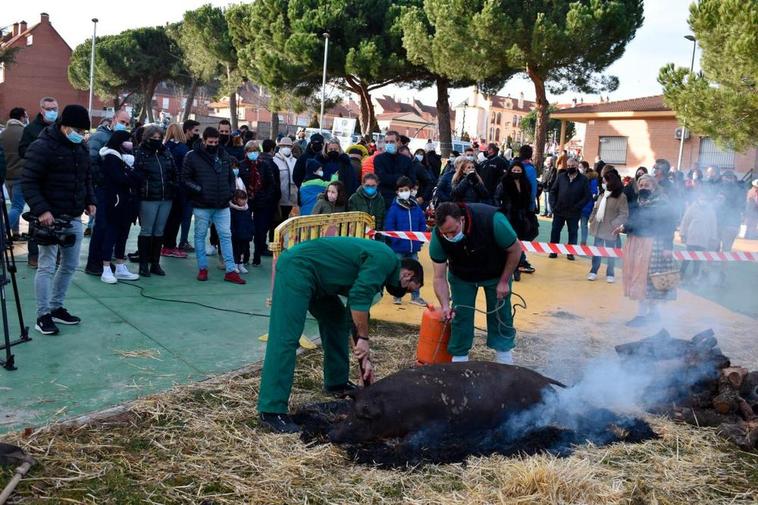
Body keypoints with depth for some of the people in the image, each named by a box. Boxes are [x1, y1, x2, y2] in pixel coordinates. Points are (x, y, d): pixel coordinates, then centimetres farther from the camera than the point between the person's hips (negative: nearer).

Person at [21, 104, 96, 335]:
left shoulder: (81, 147, 11)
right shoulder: (42, 147, -13)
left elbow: (87, 177, 24)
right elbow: (28, 181, -15)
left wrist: (89, 200, 11)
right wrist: (41, 210, -23)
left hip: (74, 217, 8)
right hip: (51, 217, -8)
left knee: (70, 265, 13)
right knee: (47, 266, -4)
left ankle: (56, 307, 26)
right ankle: (43, 315, 4)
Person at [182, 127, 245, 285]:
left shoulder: (224, 156, 9)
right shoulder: (192, 157, -4)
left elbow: (231, 176, 19)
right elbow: (185, 178, -4)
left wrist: (231, 191, 4)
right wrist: (199, 190, -14)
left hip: (222, 206, 3)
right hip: (202, 206, -3)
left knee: (226, 236, 3)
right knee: (200, 236, 7)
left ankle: (230, 271, 7)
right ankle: (202, 268, 18)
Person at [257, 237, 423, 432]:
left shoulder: (376, 266, 21)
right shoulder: (385, 259, -7)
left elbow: (358, 313, 23)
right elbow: (359, 298, -17)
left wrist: (365, 359, 21)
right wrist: (363, 339, -9)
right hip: (296, 268, -11)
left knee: (338, 319, 19)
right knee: (286, 339, -14)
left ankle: (337, 383, 30)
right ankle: (272, 411, -16)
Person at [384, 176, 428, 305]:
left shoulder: (416, 208, 2)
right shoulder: (394, 208, -9)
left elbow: (423, 224, 9)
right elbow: (389, 226, -11)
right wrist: (396, 239, -19)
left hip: (413, 247, 4)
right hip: (399, 248, -4)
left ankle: (415, 297, 21)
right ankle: (397, 296, 22)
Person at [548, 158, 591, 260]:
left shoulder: (583, 179, -5)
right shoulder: (561, 176, 2)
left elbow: (588, 196, -8)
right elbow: (553, 191, 5)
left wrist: (577, 206, -14)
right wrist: (553, 204, -6)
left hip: (574, 212, -2)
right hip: (559, 210, 2)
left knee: (573, 232, 9)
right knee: (555, 230, 7)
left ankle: (571, 252, 20)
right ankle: (553, 251, 18)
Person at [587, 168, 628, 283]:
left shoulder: (621, 196, -13)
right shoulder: (603, 194, 9)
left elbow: (624, 214, -15)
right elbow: (595, 208, 17)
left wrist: (614, 224, -23)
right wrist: (592, 219, 6)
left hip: (610, 230, -6)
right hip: (598, 228, 6)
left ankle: (610, 274, 19)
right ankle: (593, 271, 24)